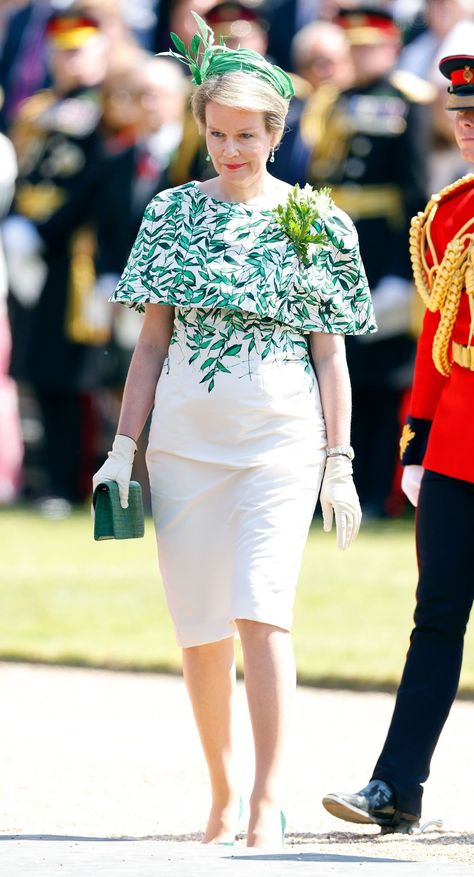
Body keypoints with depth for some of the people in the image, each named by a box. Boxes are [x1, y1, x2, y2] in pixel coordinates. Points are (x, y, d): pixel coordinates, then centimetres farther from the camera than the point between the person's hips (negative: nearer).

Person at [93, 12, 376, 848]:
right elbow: (152, 341, 11)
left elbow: (331, 354, 4)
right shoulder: (174, 214, 7)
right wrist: (123, 447, 6)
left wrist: (339, 463, 0)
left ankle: (267, 801, -17)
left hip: (280, 437, -3)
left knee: (261, 609, -16)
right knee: (200, 625, 6)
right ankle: (220, 795, 18)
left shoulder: (315, 224, 1)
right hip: (184, 437, 3)